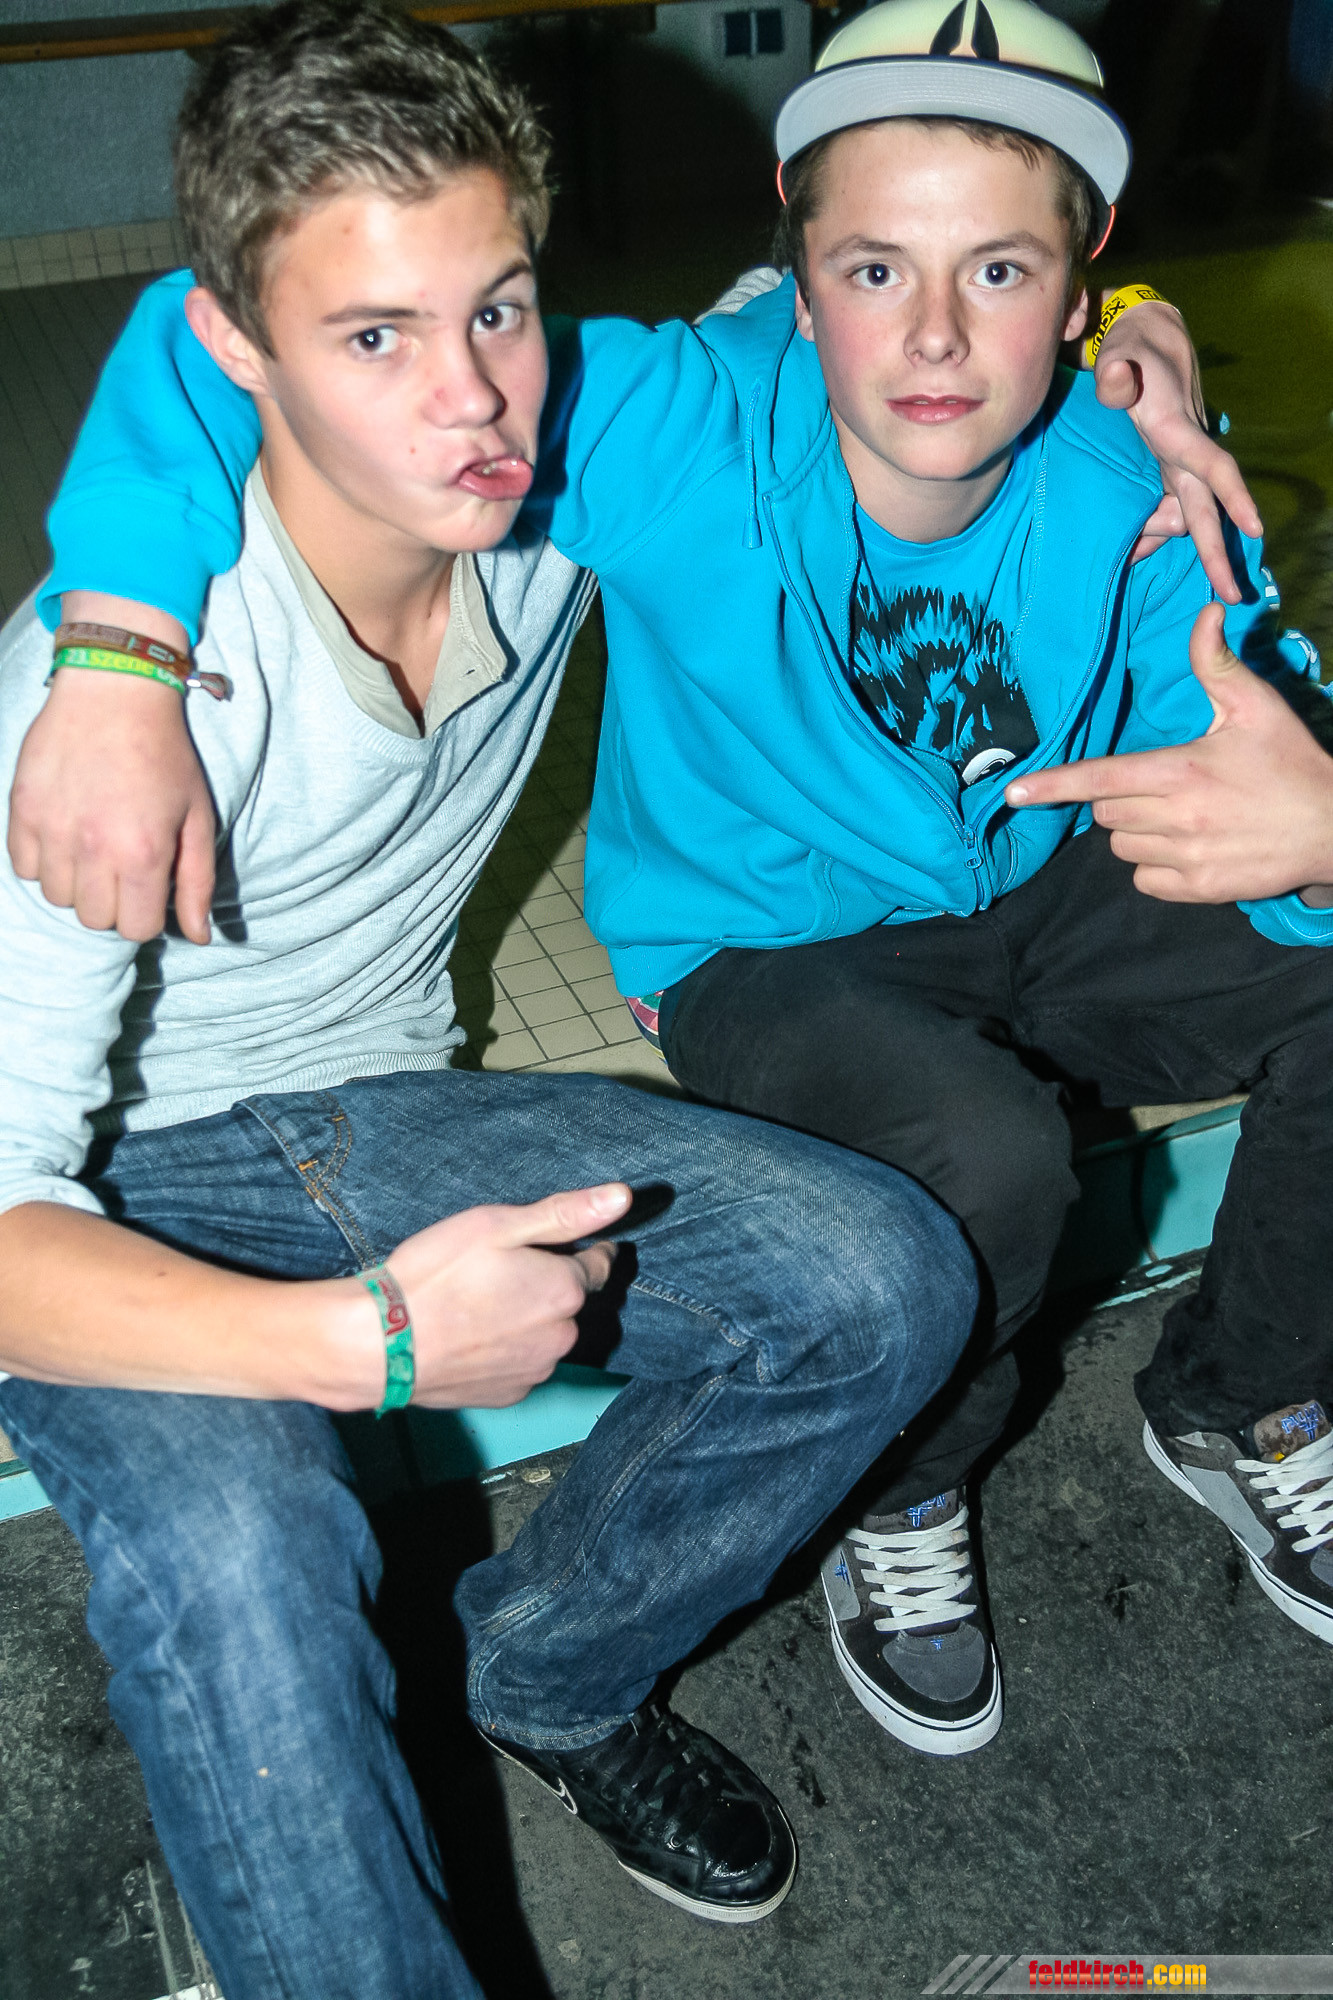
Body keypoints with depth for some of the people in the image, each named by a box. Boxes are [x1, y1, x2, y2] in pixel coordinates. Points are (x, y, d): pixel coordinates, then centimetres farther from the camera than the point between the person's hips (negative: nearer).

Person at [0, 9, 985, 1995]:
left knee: (884, 1280, -15)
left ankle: (549, 1674, 9)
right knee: (229, 1548, -38)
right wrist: (366, 1339, -44)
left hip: (381, 1116, 5)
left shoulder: (557, 502, -12)